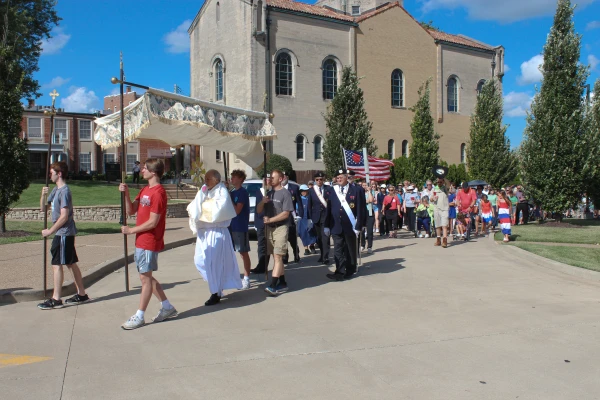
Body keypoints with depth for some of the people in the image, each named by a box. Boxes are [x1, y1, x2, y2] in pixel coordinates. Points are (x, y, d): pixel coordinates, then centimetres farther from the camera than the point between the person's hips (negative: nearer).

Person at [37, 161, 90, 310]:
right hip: (65, 233, 9)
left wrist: (50, 231, -14)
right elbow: (43, 208, 15)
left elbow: (64, 216, -19)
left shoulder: (64, 191, -15)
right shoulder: (56, 190, 14)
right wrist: (43, 195, -2)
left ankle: (56, 299, 3)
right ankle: (81, 294, 18)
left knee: (57, 264, -4)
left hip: (64, 233, -9)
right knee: (71, 263, 12)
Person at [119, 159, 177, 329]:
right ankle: (167, 307, 26)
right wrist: (126, 194, -3)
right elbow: (131, 211, 11)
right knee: (147, 277, 15)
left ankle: (139, 317, 8)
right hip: (141, 241, 10)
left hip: (149, 242, -10)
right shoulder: (145, 190, 14)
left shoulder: (158, 193, -17)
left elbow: (153, 222, -19)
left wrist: (131, 230, -12)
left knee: (145, 278, -1)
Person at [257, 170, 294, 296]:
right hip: (269, 228, 7)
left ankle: (272, 285, -17)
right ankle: (282, 283, 17)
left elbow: (286, 213, -13)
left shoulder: (285, 193, -6)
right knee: (277, 257, 9)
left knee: (277, 256, -11)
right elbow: (259, 210, 13)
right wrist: (262, 202, -8)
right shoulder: (269, 193, 15)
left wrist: (270, 219, -14)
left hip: (281, 228, -7)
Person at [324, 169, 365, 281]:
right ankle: (340, 272, 3)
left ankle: (350, 271, 23)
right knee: (338, 250, 0)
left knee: (350, 250, 10)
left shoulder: (356, 191, -2)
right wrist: (327, 225, 3)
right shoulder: (332, 191, 6)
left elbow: (360, 210, -5)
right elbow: (329, 209, 6)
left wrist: (358, 226, -10)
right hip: (336, 227, 2)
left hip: (350, 227, -2)